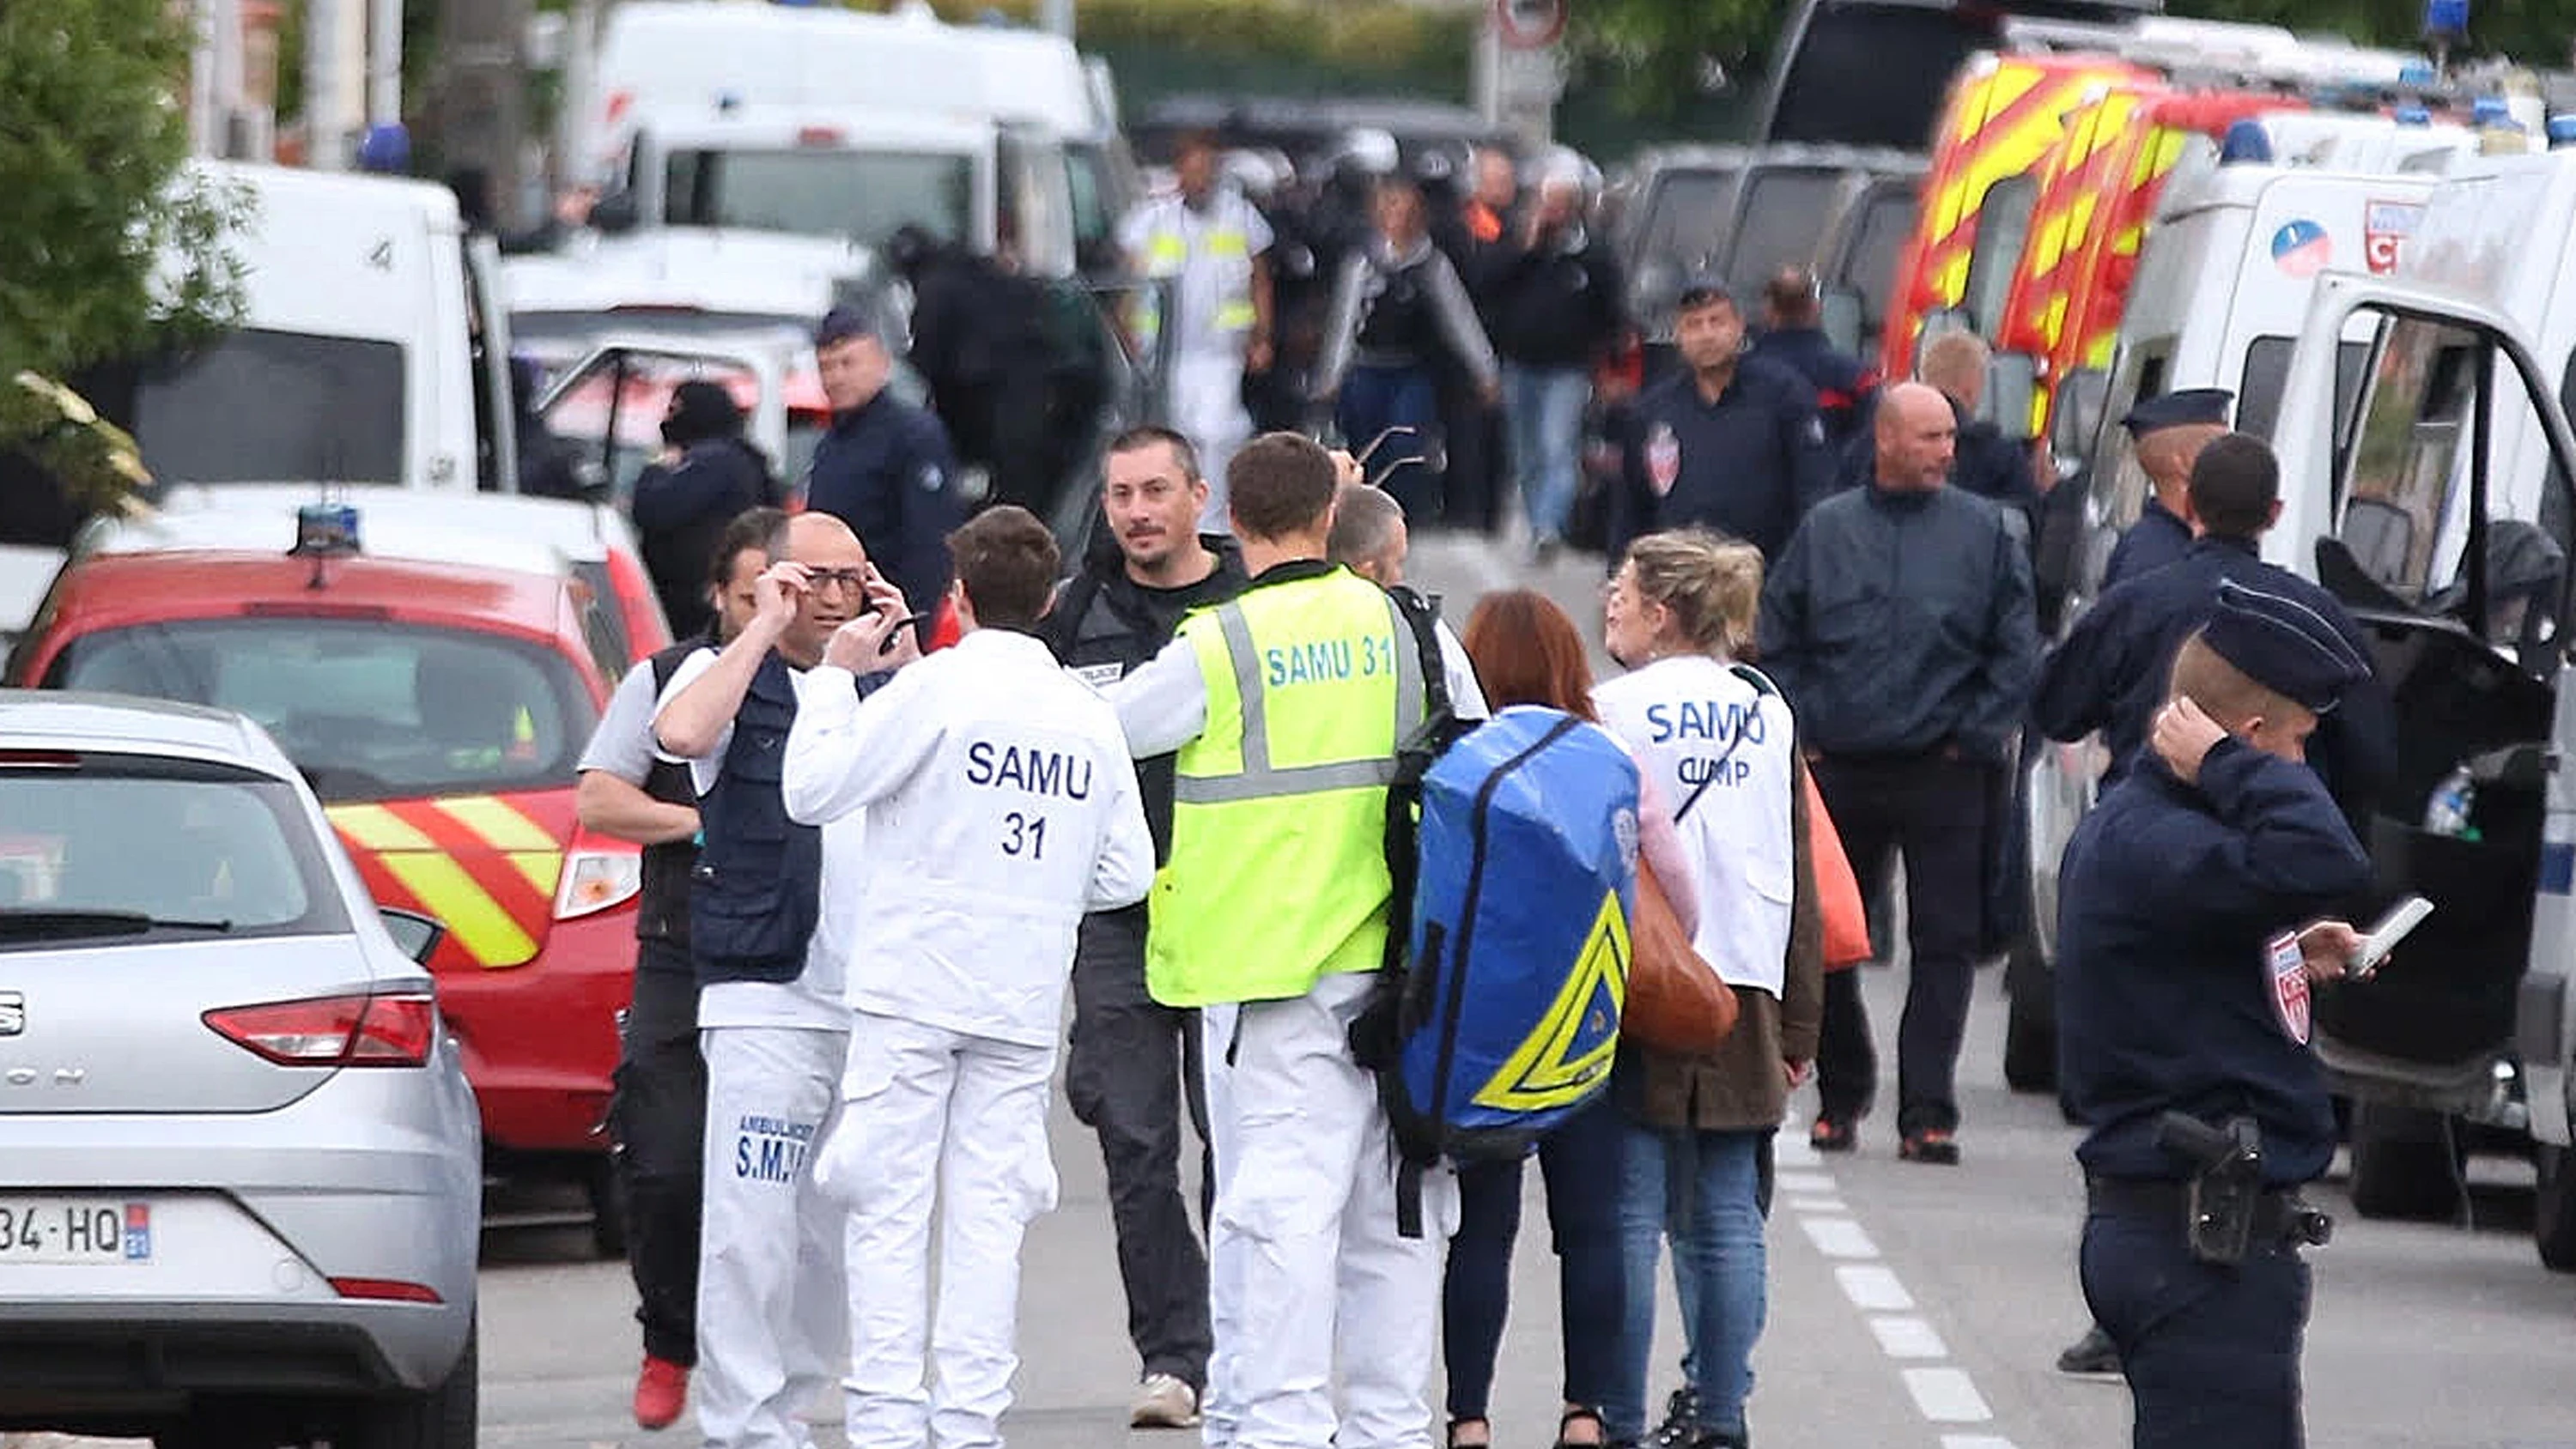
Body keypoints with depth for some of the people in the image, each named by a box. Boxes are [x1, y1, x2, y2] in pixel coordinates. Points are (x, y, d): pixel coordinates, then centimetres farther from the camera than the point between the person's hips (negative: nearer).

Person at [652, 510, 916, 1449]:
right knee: (752, 1228, -11)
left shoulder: (878, 690, 16)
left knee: (835, 1232, 9)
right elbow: (681, 734, -20)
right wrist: (766, 626, -12)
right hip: (764, 999, -5)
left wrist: (902, 654, -1)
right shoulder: (731, 675, 3)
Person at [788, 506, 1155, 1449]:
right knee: (989, 1216, 6)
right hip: (1024, 999, 4)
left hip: (913, 987, -4)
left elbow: (810, 789, -7)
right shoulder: (1090, 716, 8)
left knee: (891, 1211, -1)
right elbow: (1126, 874, 10)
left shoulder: (934, 687, -7)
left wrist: (837, 675, 4)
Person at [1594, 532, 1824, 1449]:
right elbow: (1801, 882, 10)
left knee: (1630, 1216, -2)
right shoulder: (1769, 713, 9)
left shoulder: (1616, 710, -7)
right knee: (1727, 1218, 8)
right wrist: (1799, 1023, 14)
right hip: (1746, 1001, 5)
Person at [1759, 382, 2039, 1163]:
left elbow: (2017, 652, 3)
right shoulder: (1826, 531, 7)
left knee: (1945, 940, -4)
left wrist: (1977, 735, -4)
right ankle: (1840, 1092, 23)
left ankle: (1927, 1109, -2)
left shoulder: (1984, 533, 3)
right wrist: (1805, 732, 2)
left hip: (1942, 773, -2)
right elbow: (1779, 645, 11)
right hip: (1841, 770, 2)